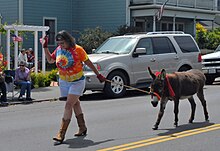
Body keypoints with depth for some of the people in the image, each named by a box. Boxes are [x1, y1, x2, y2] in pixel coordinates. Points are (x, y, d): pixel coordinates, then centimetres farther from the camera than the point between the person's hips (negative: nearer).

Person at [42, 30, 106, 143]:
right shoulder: (58, 49, 0)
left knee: (68, 105, -14)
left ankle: (61, 134, -17)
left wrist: (98, 75, 2)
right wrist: (45, 47, 5)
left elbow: (88, 63, -5)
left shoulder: (77, 49, -14)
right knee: (75, 104, 17)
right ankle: (82, 128, 31)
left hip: (77, 82, -6)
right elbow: (50, 60, 15)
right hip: (64, 82, 6)